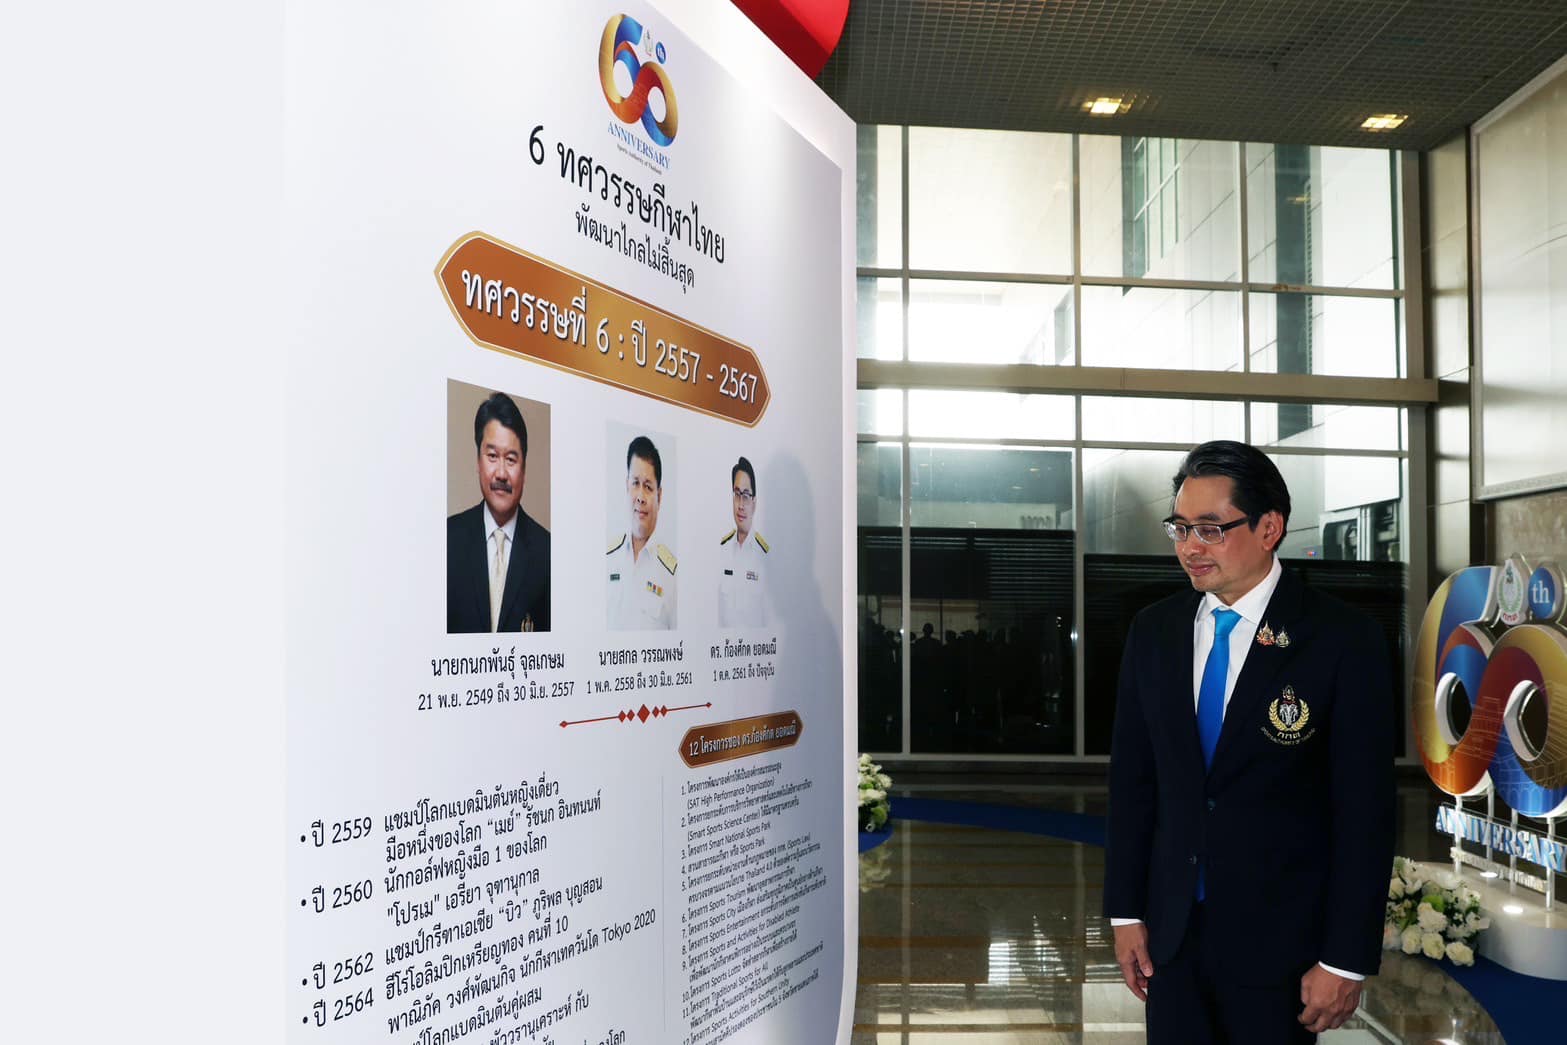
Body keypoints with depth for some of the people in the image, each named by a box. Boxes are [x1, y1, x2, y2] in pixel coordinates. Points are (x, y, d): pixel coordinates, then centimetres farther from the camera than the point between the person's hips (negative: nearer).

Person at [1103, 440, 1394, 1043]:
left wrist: (1347, 959, -10)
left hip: (1281, 936, -3)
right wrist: (1126, 911, 4)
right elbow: (1132, 779, 6)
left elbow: (1365, 809, -11)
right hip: (1172, 930, 4)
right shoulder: (1154, 632, 2)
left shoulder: (1343, 641, -11)